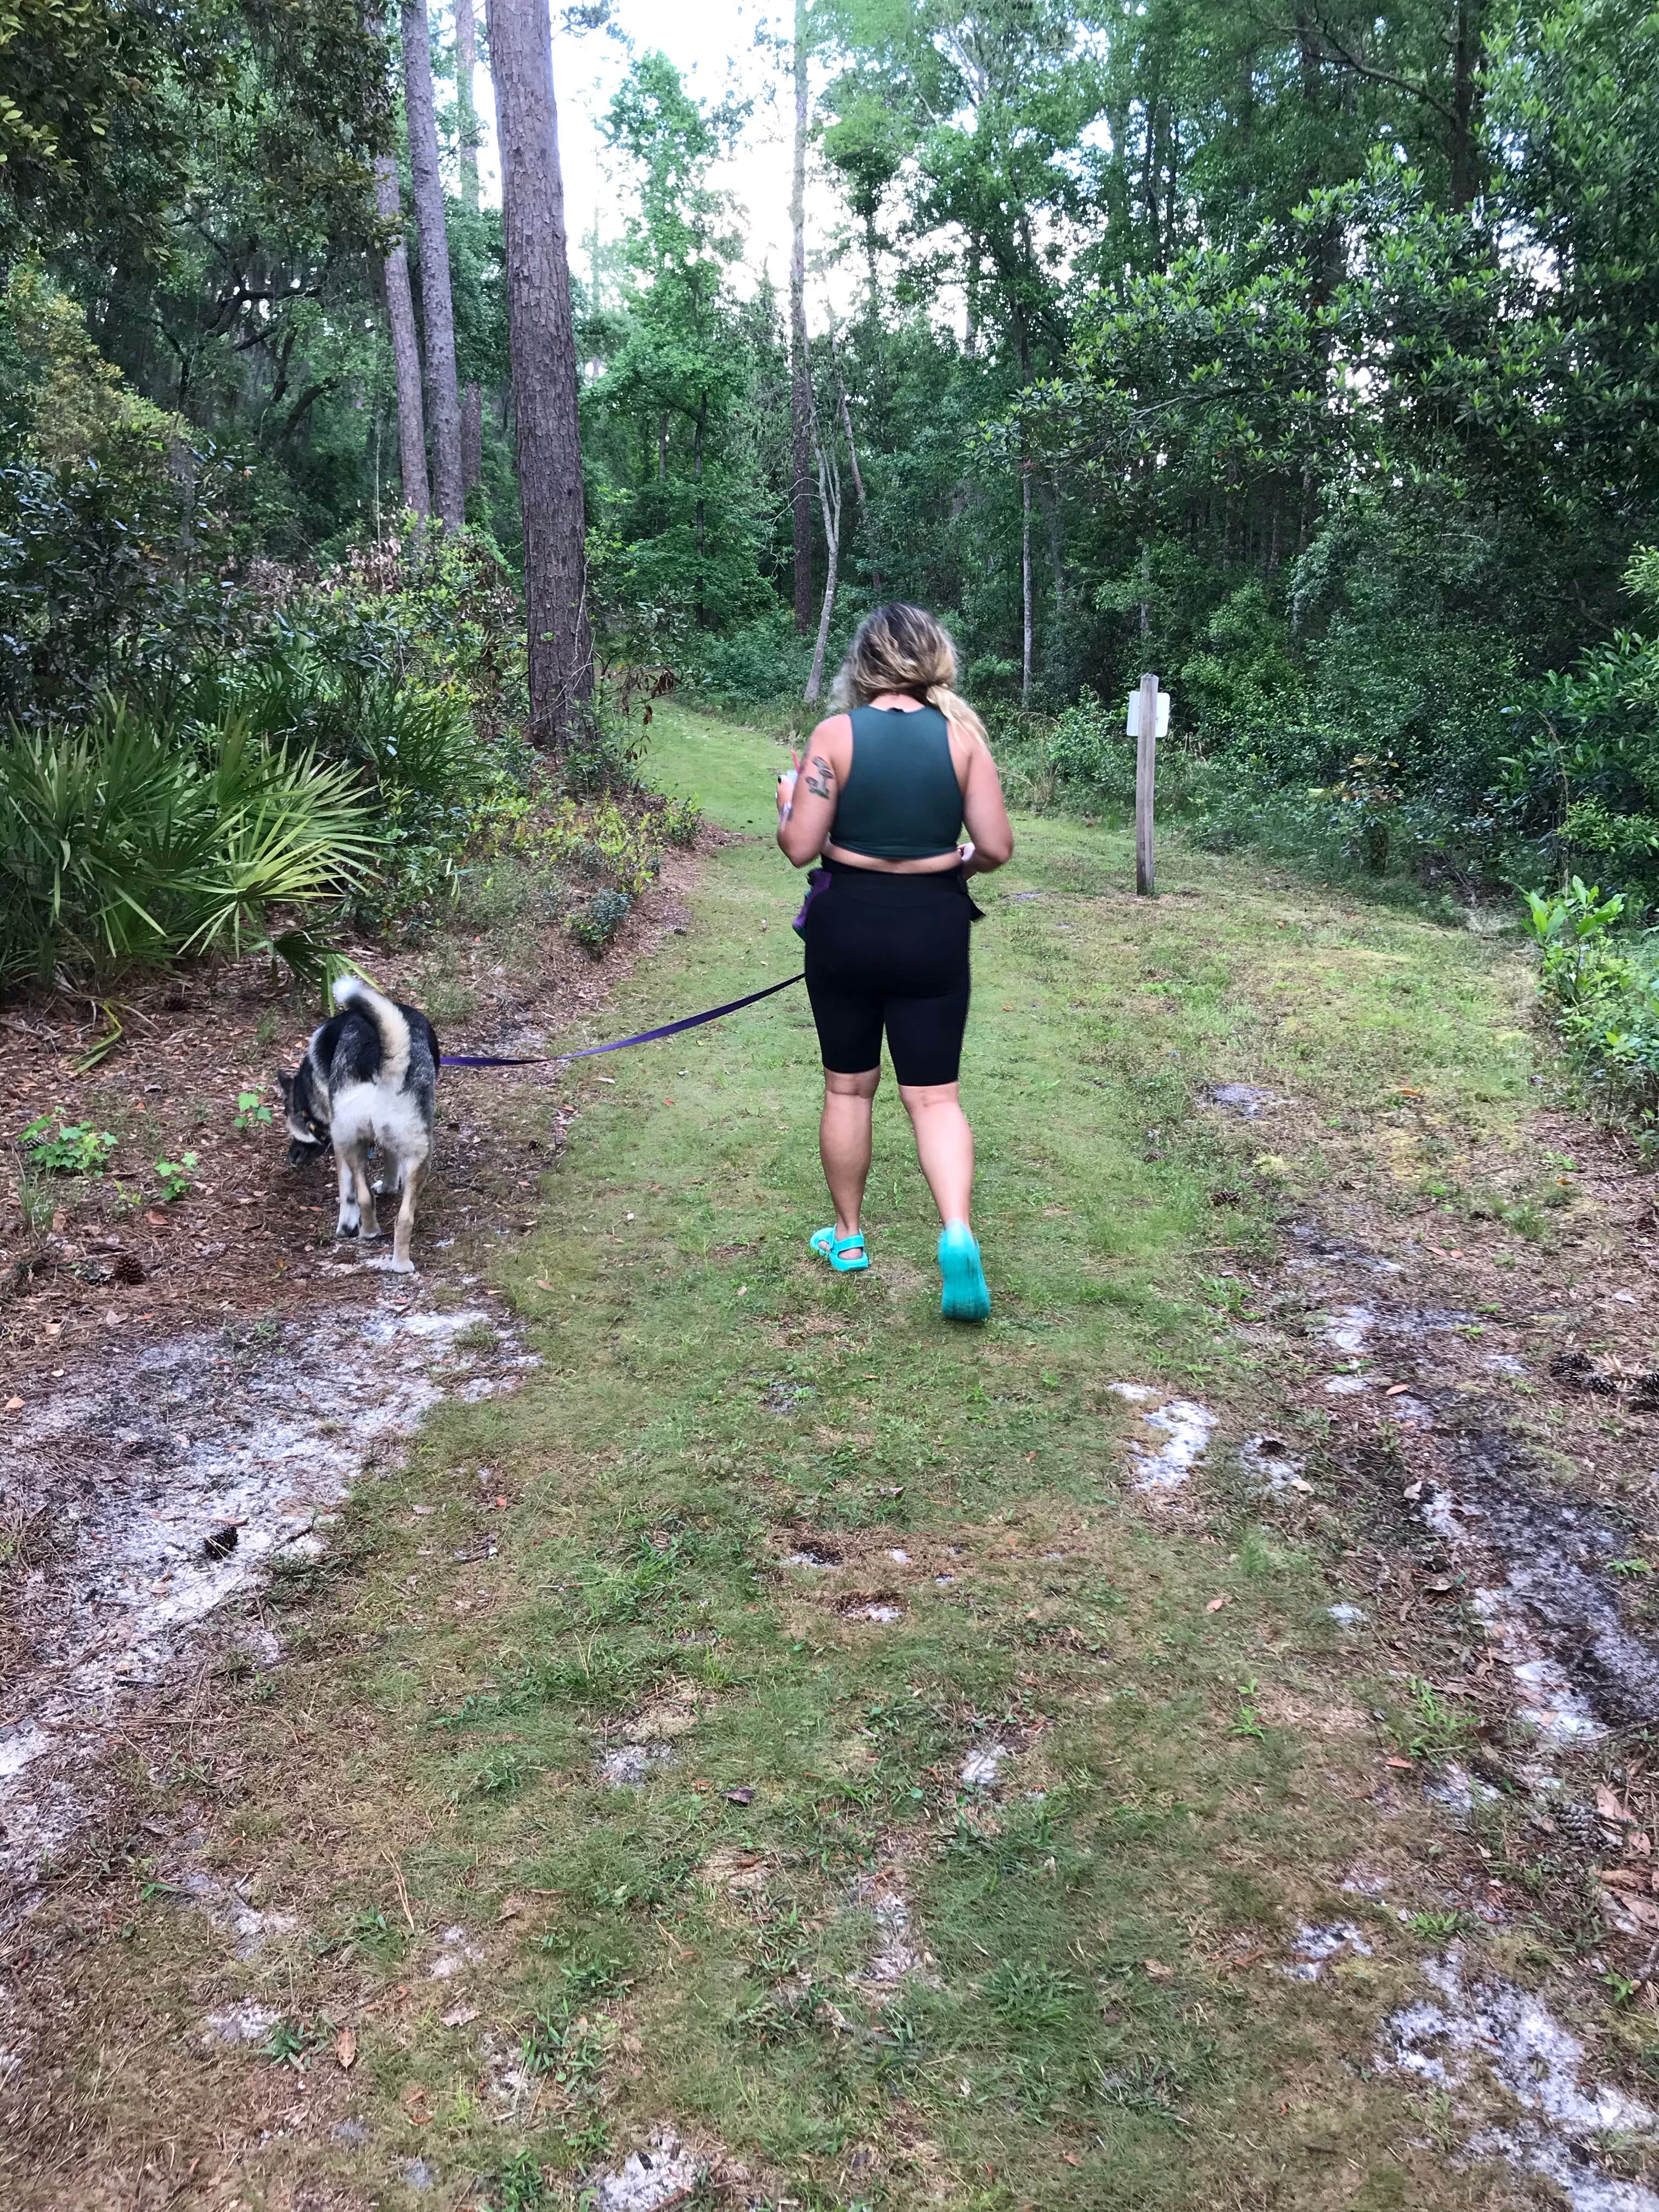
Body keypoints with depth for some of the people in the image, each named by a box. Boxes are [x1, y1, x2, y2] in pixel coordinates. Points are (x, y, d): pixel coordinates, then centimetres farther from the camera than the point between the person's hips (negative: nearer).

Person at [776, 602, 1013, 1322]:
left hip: (846, 924, 0)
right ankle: (957, 1231, -15)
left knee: (848, 1086, 15)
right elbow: (996, 848, -5)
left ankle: (847, 1236, 28)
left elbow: (800, 846, -10)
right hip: (933, 929, 1)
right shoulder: (961, 735, -3)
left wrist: (788, 799, 11)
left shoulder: (835, 735, -8)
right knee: (934, 1093, 6)